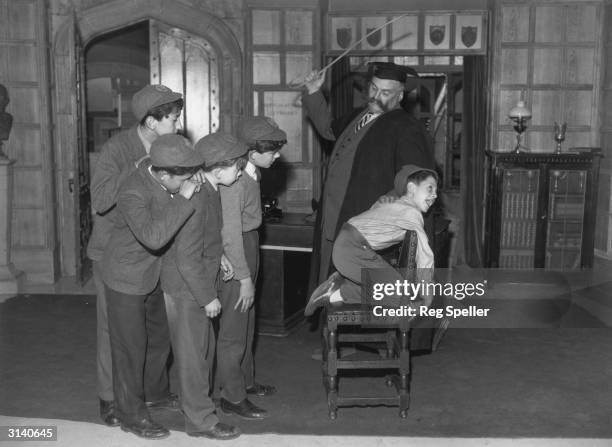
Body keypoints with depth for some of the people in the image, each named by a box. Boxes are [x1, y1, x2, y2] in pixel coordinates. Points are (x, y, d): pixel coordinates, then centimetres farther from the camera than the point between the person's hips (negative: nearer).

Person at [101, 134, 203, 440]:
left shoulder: (167, 181, -10)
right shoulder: (132, 194, -32)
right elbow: (153, 236, -48)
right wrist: (183, 199, -42)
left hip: (153, 276, 8)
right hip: (126, 280, -8)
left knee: (159, 337, 23)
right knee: (131, 348, 5)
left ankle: (155, 392, 45)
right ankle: (131, 415, 23)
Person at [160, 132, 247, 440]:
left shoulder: (208, 190, 3)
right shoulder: (197, 200, -27)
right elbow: (187, 259, -26)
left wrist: (217, 255, 9)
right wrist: (207, 297, -20)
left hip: (198, 282, 9)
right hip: (187, 287, -9)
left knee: (204, 347, 20)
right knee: (192, 353, 3)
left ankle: (195, 399, 36)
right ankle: (200, 419, 16)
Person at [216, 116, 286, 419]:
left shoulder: (251, 173, 5)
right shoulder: (234, 181, -24)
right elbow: (230, 234, -24)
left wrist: (250, 272, 15)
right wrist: (244, 278, -20)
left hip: (248, 249, 10)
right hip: (234, 258, -10)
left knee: (246, 322, 21)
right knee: (233, 328, 2)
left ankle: (245, 380, 38)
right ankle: (232, 397, 15)